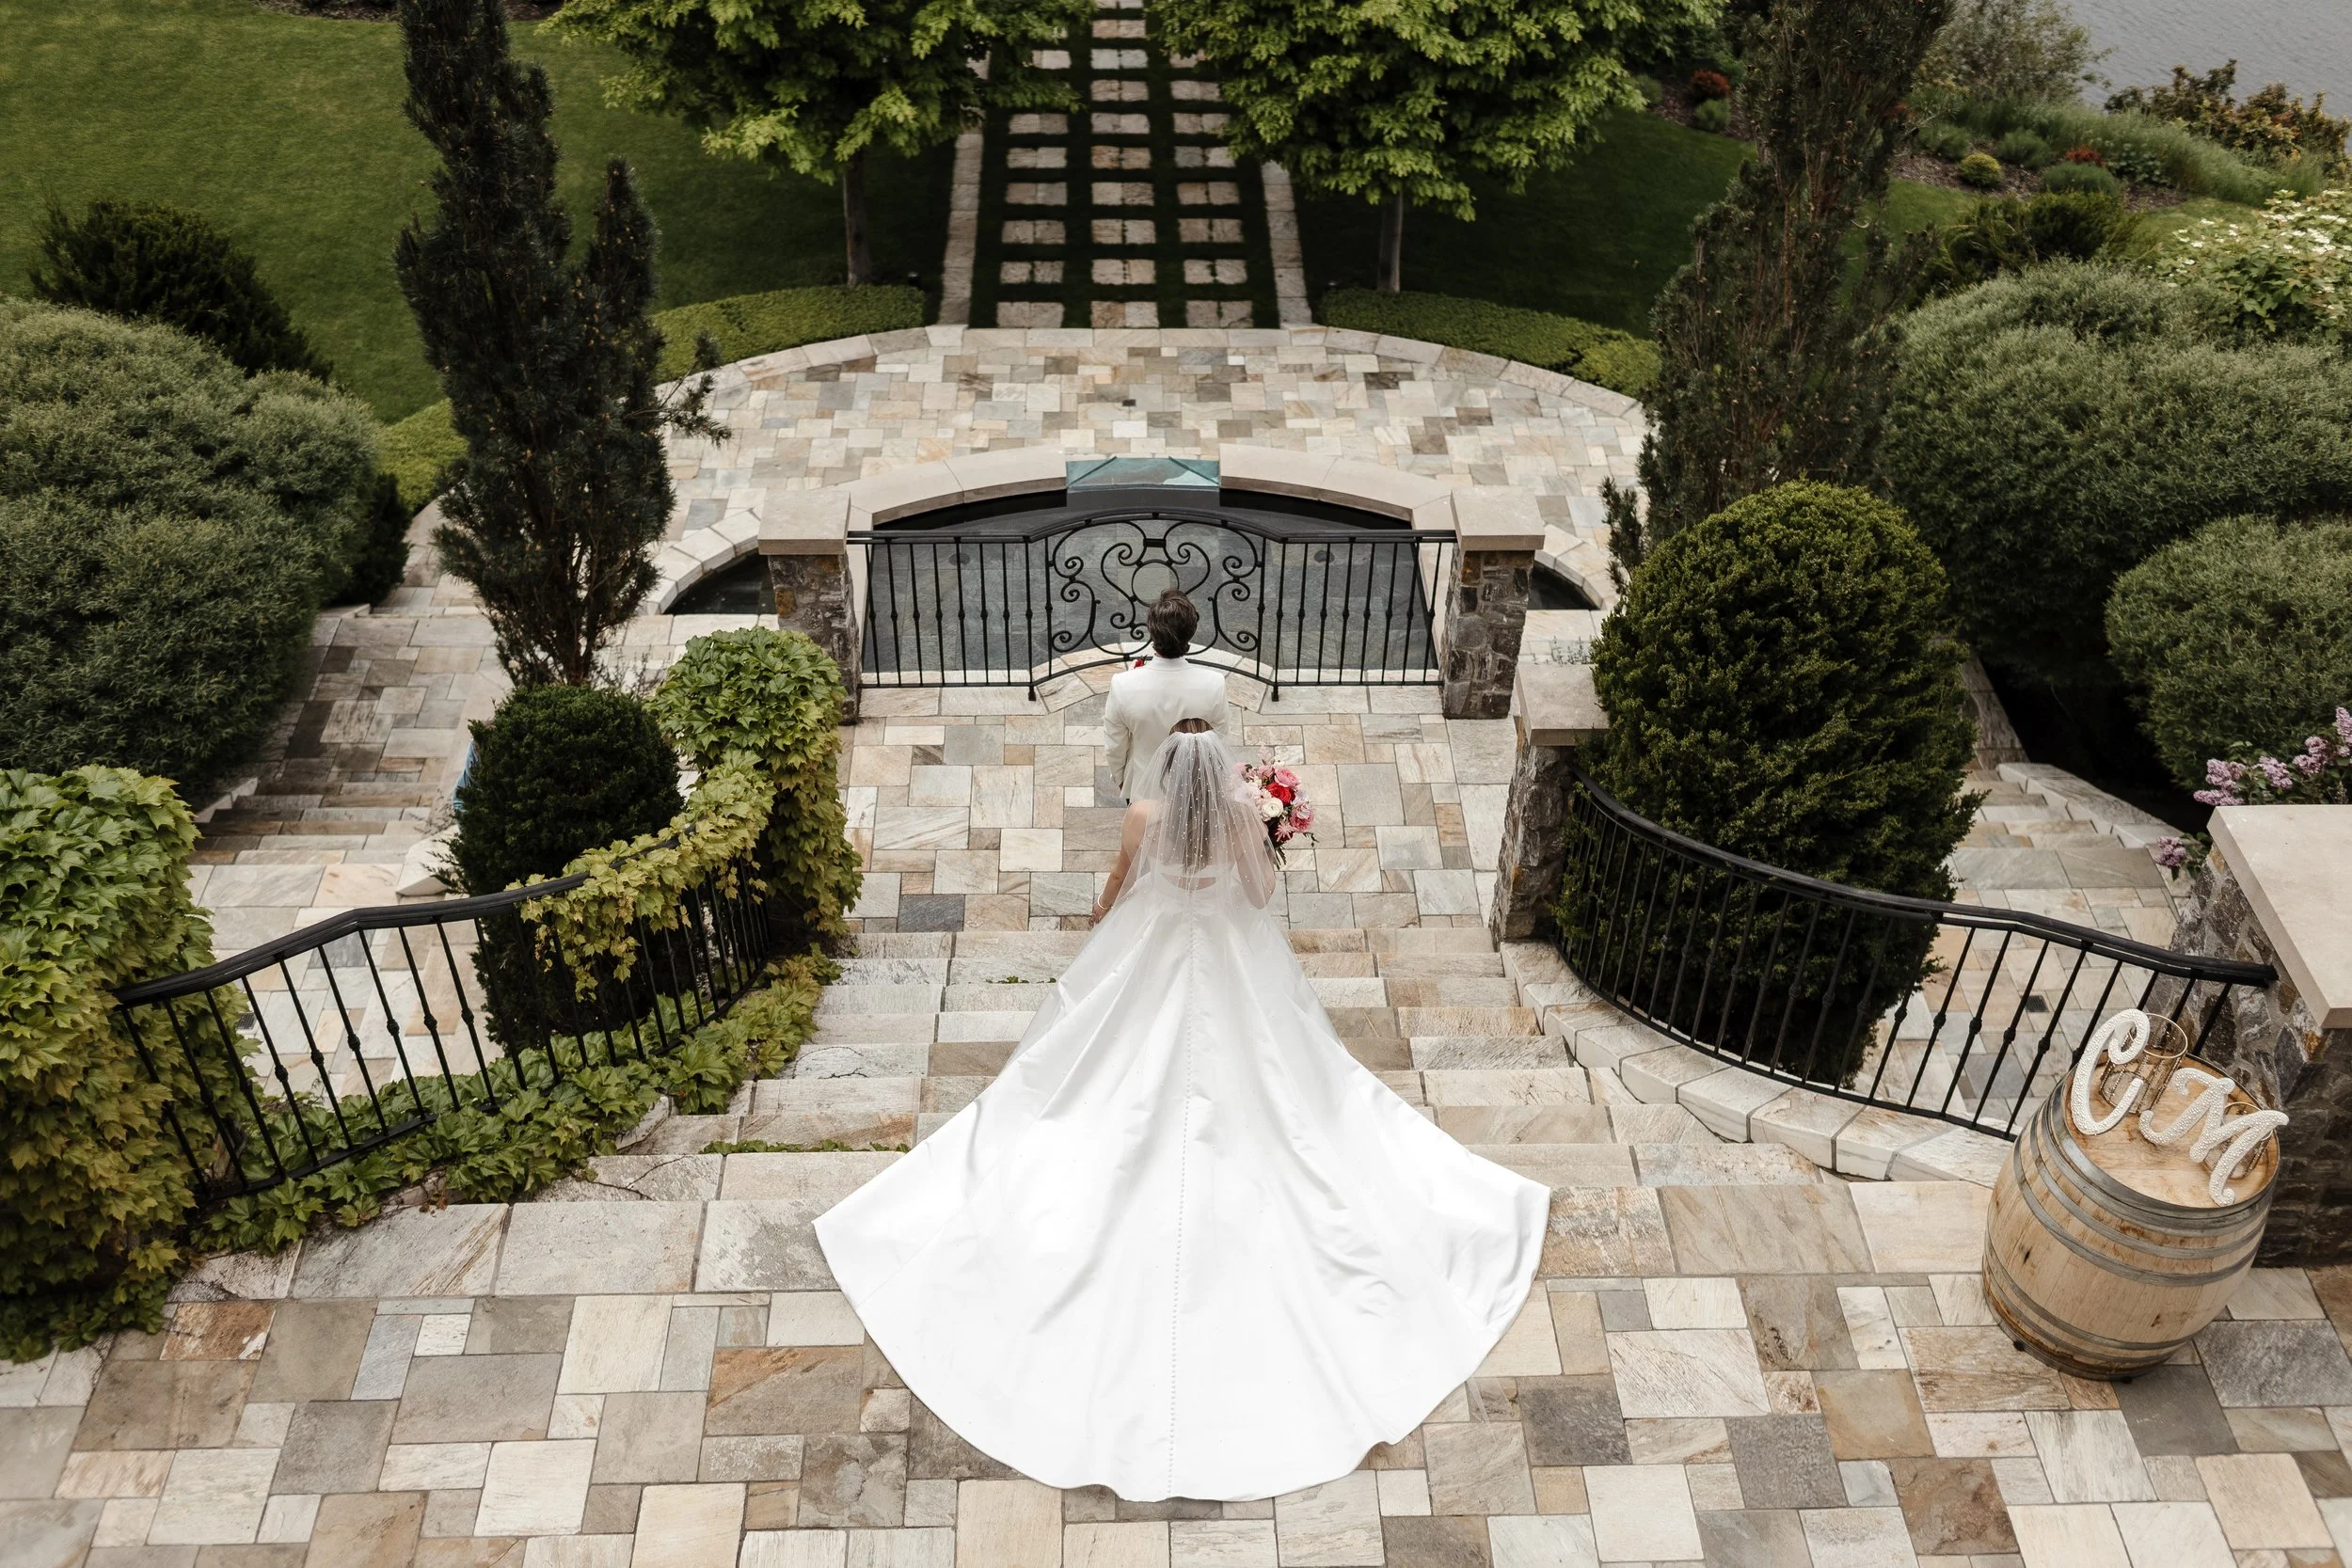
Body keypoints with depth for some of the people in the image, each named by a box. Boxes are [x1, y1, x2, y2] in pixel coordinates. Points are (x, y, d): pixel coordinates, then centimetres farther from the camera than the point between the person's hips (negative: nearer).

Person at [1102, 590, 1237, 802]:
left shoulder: (1123, 685, -28)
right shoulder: (1213, 684, -27)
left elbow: (1114, 748, -12)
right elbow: (1223, 743, -11)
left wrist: (1120, 779, 9)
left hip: (1143, 790, 0)